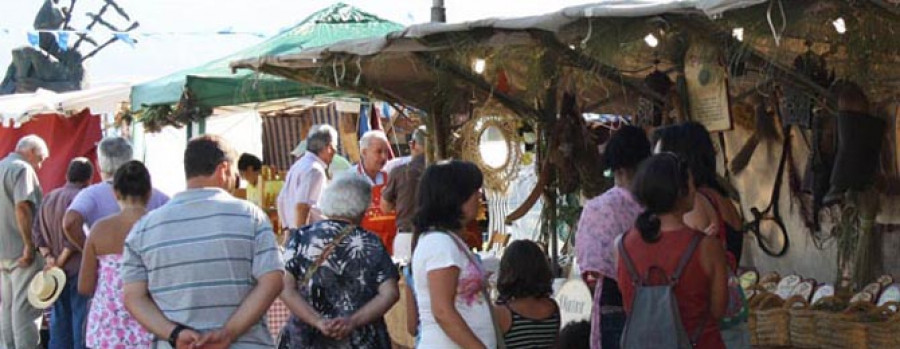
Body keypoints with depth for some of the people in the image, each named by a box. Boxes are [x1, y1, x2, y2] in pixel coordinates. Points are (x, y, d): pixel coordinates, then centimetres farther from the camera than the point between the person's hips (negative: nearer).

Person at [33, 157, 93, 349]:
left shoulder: (49, 198, 11)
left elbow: (37, 232, 8)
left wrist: (48, 256, -1)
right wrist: (61, 260, -11)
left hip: (56, 272, 7)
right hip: (79, 268, -7)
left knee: (59, 317, 12)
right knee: (81, 317, -3)